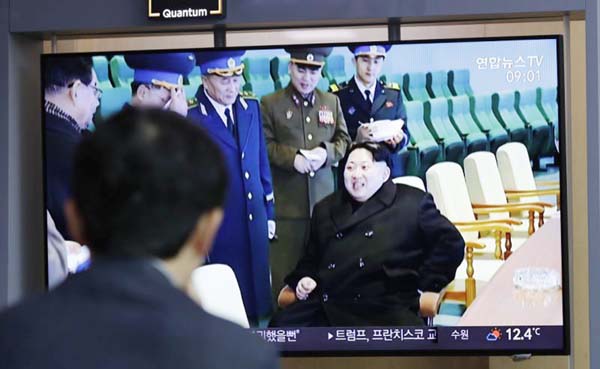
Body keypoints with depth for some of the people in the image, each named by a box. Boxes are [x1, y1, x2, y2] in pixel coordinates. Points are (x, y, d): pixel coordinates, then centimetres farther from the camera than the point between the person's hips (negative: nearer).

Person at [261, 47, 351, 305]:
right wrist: (292, 157, -17)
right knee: (285, 269, -2)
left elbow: (344, 140, 14)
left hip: (323, 199, 4)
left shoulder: (332, 102, 13)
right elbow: (264, 145, -2)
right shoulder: (270, 104, 1)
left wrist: (327, 152, -7)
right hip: (286, 203, -4)